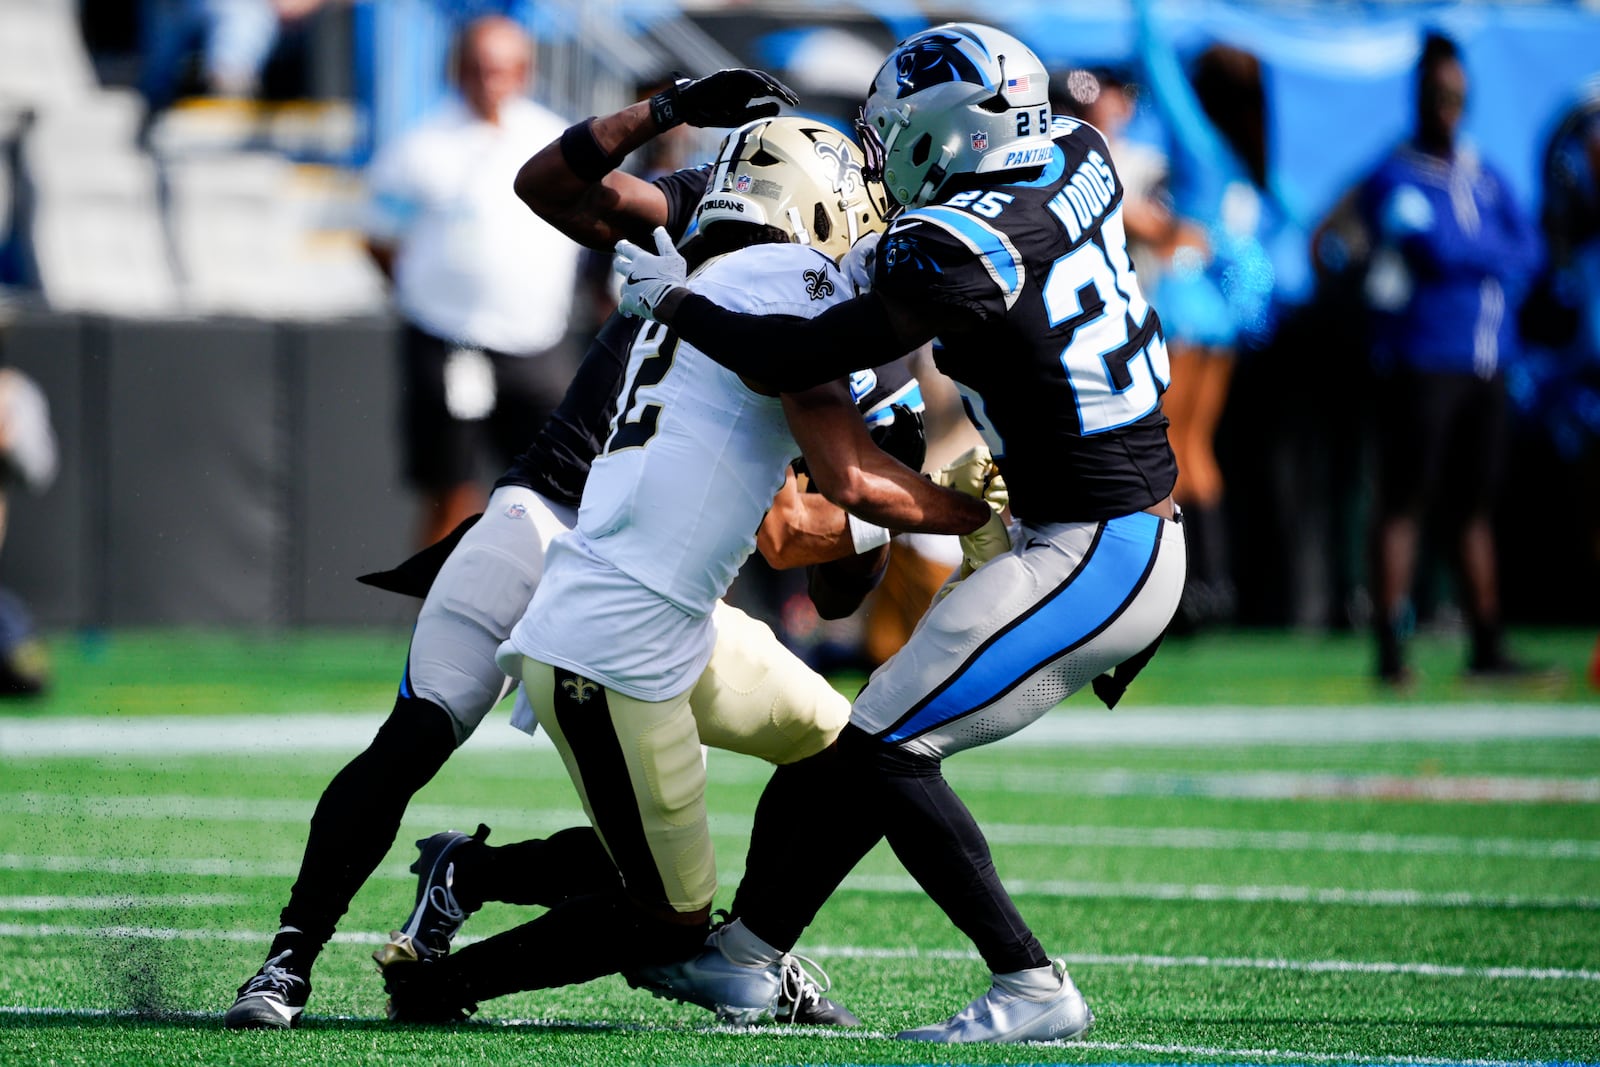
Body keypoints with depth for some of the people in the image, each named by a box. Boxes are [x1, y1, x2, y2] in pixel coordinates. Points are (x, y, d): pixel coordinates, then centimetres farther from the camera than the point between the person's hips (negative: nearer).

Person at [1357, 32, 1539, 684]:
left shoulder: (1486, 178, 17)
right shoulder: (1395, 179, -3)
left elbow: (1526, 250, 4)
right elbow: (1436, 247, -17)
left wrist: (1459, 254, -10)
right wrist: (1494, 255, -1)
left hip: (1484, 366, 6)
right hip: (1420, 365, -6)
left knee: (1475, 505, 11)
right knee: (1404, 503, -8)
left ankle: (1486, 647, 16)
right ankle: (1391, 650, -8)